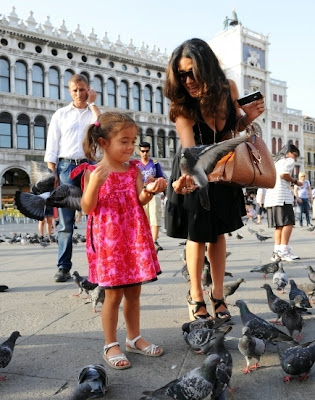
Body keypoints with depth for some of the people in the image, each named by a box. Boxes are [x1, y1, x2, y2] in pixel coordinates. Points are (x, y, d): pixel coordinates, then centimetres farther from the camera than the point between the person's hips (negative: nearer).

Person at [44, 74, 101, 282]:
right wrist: (51, 174, -3)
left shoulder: (95, 112, 14)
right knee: (65, 221, -1)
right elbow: (52, 146, 7)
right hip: (66, 167, 0)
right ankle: (64, 267, 4)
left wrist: (92, 103, 0)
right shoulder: (60, 114, 13)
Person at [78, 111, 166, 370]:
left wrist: (150, 191, -19)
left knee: (134, 291, 13)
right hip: (108, 239, -4)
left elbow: (139, 202, 1)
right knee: (114, 293, 2)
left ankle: (134, 338, 30)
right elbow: (87, 208, -9)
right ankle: (111, 345, 19)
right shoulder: (93, 172, -5)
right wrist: (95, 183, -24)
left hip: (134, 238, 5)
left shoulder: (133, 170, 7)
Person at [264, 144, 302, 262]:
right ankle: (284, 251, -15)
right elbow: (283, 174, -14)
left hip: (271, 197, 9)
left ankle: (277, 252, 3)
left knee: (279, 225, 7)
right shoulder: (289, 161, 3)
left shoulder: (277, 162, 29)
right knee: (288, 222, -10)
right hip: (282, 195, -9)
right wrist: (295, 181, -2)